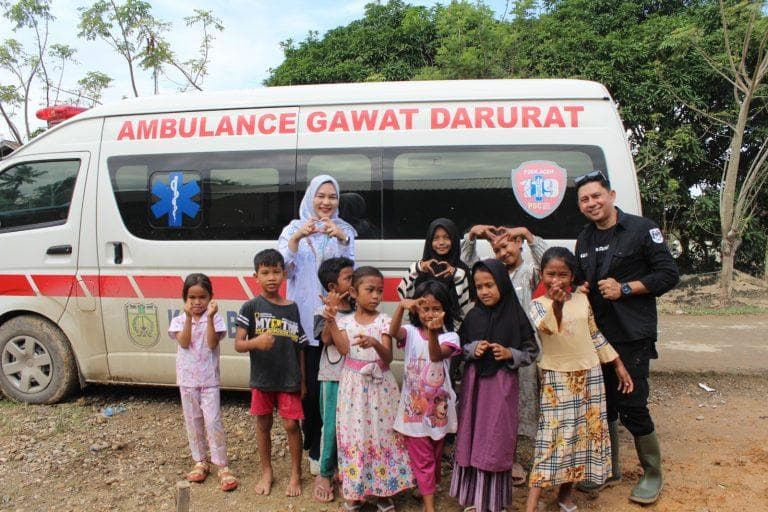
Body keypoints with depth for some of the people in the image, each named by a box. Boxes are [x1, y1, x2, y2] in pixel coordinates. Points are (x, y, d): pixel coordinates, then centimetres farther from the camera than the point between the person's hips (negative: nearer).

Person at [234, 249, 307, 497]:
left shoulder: (292, 308, 0)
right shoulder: (251, 307, -6)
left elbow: (300, 348, 6)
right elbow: (238, 344, -10)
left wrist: (303, 381, 5)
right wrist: (256, 342, -31)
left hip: (289, 379, 0)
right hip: (262, 378, 0)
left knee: (291, 424, 3)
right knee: (263, 424, 13)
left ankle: (295, 473, 22)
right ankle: (267, 472, 31)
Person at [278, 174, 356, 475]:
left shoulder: (346, 230, 8)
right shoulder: (294, 228, 7)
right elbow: (284, 269, -4)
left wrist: (342, 239, -19)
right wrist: (297, 238, -19)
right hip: (304, 318, 0)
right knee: (308, 384, 1)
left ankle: (318, 449, 17)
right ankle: (313, 445, 21)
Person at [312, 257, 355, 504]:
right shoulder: (324, 311, -5)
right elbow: (327, 339, -15)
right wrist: (332, 312, -28)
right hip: (332, 377, -3)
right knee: (331, 427, 2)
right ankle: (325, 474, 19)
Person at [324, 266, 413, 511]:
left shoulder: (384, 321, -3)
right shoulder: (345, 321, 2)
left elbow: (388, 358, -12)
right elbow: (344, 349, -13)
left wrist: (375, 343, -32)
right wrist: (331, 323, -20)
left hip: (380, 385, -1)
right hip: (354, 385, 1)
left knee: (382, 433, 4)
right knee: (355, 435, 5)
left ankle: (383, 489, 20)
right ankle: (355, 490, 21)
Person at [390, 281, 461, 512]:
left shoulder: (449, 337, -9)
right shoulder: (411, 333, -6)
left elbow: (436, 356, -30)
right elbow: (393, 332, -29)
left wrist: (433, 331, -50)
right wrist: (401, 306, -46)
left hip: (438, 406, 1)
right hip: (414, 405, -1)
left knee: (435, 455, 20)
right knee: (421, 457, 6)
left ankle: (428, 487, 44)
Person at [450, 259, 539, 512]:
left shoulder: (515, 316, -5)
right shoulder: (473, 316, 2)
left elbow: (532, 352, 1)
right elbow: (459, 347, 10)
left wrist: (510, 354, -15)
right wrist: (473, 349, -10)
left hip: (502, 383, -2)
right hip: (475, 381, 2)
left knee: (498, 437, 3)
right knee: (473, 435, 7)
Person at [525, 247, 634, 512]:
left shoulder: (582, 299, 5)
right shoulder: (538, 304, -7)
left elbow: (595, 335, 14)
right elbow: (545, 327, -28)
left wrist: (618, 365, 13)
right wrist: (557, 304, -44)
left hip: (589, 374, 5)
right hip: (556, 377, -4)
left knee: (585, 431, 8)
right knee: (553, 434, -7)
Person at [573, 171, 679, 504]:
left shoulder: (641, 229, -6)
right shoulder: (584, 240, 13)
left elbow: (669, 274, -9)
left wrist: (624, 288, -17)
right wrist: (580, 289, 2)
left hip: (632, 336, -6)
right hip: (596, 335, 6)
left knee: (631, 406, -3)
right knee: (603, 404, 12)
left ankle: (653, 474, 20)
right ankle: (609, 470, 29)